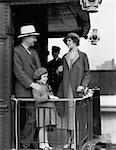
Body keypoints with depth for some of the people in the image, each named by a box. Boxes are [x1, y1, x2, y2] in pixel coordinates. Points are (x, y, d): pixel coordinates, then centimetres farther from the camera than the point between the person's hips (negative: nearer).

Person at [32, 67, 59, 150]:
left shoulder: (47, 86, 13)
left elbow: (51, 95, 26)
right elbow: (37, 99, -23)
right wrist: (48, 96, -25)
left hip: (50, 108, 7)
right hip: (42, 109, -7)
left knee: (46, 127, 13)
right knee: (42, 127, -1)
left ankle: (46, 143, 20)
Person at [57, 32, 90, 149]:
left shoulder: (82, 56, 4)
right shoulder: (64, 57, 16)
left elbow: (87, 73, 2)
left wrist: (83, 85, -8)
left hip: (76, 89, -3)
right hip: (65, 89, 4)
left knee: (74, 113, -4)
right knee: (67, 113, 3)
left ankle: (74, 140, 3)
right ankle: (69, 140, 9)